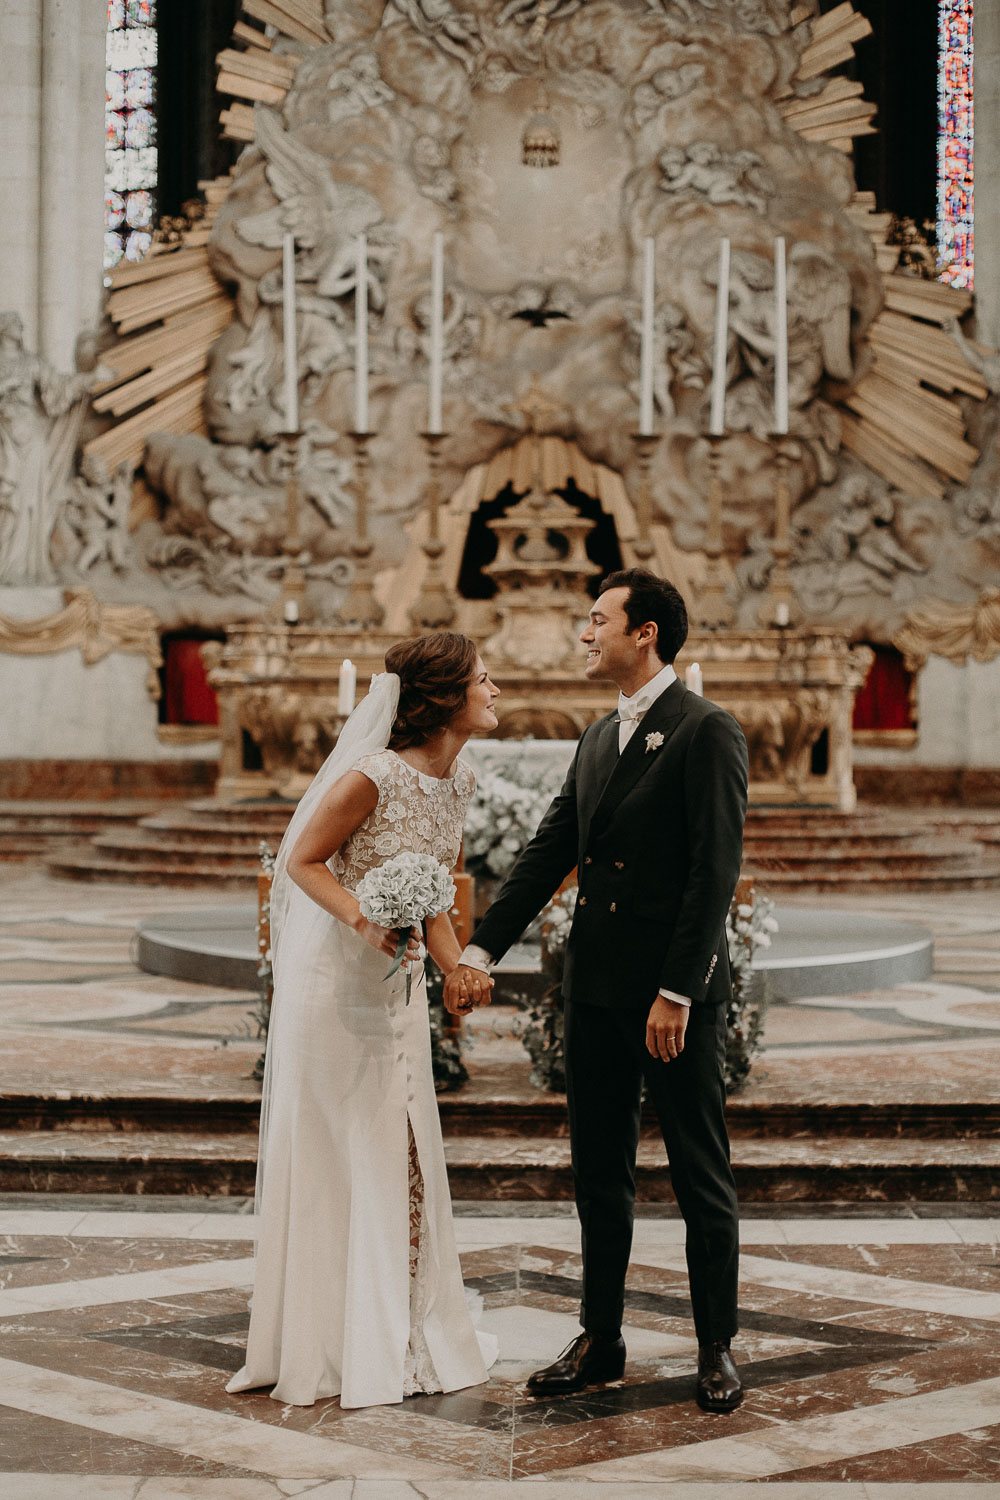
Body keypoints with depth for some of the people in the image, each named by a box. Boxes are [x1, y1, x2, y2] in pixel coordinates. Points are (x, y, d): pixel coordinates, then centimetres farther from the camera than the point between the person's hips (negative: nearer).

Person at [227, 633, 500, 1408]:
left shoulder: (459, 783, 2)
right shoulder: (373, 777, -22)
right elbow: (302, 861, -15)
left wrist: (459, 967, 3)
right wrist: (365, 921, -29)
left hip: (397, 982, 7)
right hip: (334, 975, -7)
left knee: (400, 1156, 12)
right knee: (335, 1154, 3)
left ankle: (402, 1338, 25)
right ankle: (331, 1345, 16)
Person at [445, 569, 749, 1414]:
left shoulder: (707, 733, -10)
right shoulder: (598, 740, 15)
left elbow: (716, 872, -16)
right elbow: (548, 854, 14)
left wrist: (676, 993, -19)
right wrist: (481, 951, 7)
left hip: (679, 993, -7)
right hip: (596, 991, 8)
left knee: (702, 1177, 4)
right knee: (599, 1174, 13)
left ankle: (718, 1347, 16)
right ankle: (601, 1342, 23)